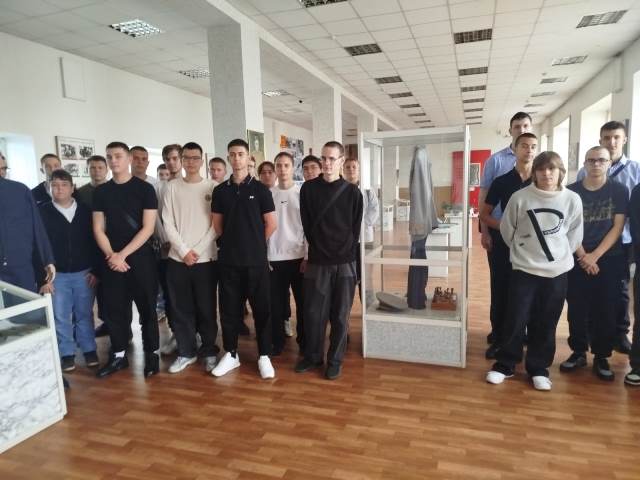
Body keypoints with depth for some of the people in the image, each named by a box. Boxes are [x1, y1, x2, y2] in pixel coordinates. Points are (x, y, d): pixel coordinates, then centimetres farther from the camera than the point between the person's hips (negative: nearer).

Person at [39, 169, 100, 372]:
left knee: (84, 314, 11)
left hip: (84, 273, 1)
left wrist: (96, 270, -3)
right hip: (56, 275, 0)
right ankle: (67, 354, 21)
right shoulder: (42, 212, -4)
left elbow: (95, 241, 2)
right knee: (60, 317, 7)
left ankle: (89, 350, 23)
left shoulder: (85, 211, 0)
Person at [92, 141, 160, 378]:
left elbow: (148, 228, -9)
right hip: (112, 261, 4)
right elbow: (98, 229, 6)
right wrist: (111, 255, -9)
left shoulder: (144, 188, -3)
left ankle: (151, 354, 16)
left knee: (147, 308, 4)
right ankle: (118, 355, 24)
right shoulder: (101, 192, 8)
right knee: (114, 309, 9)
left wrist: (123, 254, -13)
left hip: (141, 259, -3)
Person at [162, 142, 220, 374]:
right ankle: (186, 352, 23)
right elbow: (168, 223, 1)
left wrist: (197, 251, -10)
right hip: (177, 259, 2)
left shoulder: (212, 187, 1)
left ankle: (209, 352, 19)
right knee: (181, 309, 9)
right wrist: (184, 251, -8)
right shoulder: (172, 187, 6)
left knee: (206, 309, 5)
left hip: (205, 259, -2)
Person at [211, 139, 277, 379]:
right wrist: (234, 243, 11)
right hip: (228, 259, 3)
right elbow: (217, 225, 12)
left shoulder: (260, 189, -1)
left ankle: (264, 356, 15)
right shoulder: (220, 190, 6)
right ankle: (231, 354, 24)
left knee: (261, 308, 3)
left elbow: (271, 224, 1)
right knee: (229, 308, 9)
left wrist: (254, 244, 8)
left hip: (256, 259, -2)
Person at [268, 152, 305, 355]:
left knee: (302, 302, 8)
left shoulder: (302, 193, 0)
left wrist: (308, 257, -6)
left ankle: (304, 341, 22)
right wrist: (262, 255, 0)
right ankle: (277, 341, 23)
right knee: (275, 303, 8)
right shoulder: (267, 194, 4)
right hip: (274, 257, 1)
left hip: (298, 256, -1)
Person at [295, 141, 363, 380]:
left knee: (340, 315, 7)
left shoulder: (352, 192, 1)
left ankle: (335, 360, 21)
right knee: (313, 312, 6)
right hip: (317, 261, 1)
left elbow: (355, 228, 4)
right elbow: (307, 224, 5)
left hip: (345, 262, 0)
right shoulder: (308, 188, 3)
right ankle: (312, 355, 25)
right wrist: (319, 248, 2)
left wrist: (344, 252, -2)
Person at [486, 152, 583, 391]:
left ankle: (539, 368, 26)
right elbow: (507, 229, 4)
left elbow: (574, 235, 7)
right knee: (515, 320, 2)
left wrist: (559, 255, 7)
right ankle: (504, 365, 19)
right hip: (524, 269, -1)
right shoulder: (520, 197, -8)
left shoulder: (572, 200, -4)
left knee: (546, 324, 10)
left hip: (557, 271, 2)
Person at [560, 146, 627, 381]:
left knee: (605, 310, 4)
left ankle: (601, 357, 17)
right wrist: (582, 256, -8)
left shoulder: (619, 191, 1)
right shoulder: (571, 191, 1)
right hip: (577, 260, 0)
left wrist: (595, 256, -11)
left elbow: (617, 227, -3)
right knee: (577, 309, 3)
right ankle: (578, 352, 19)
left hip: (610, 259, 0)